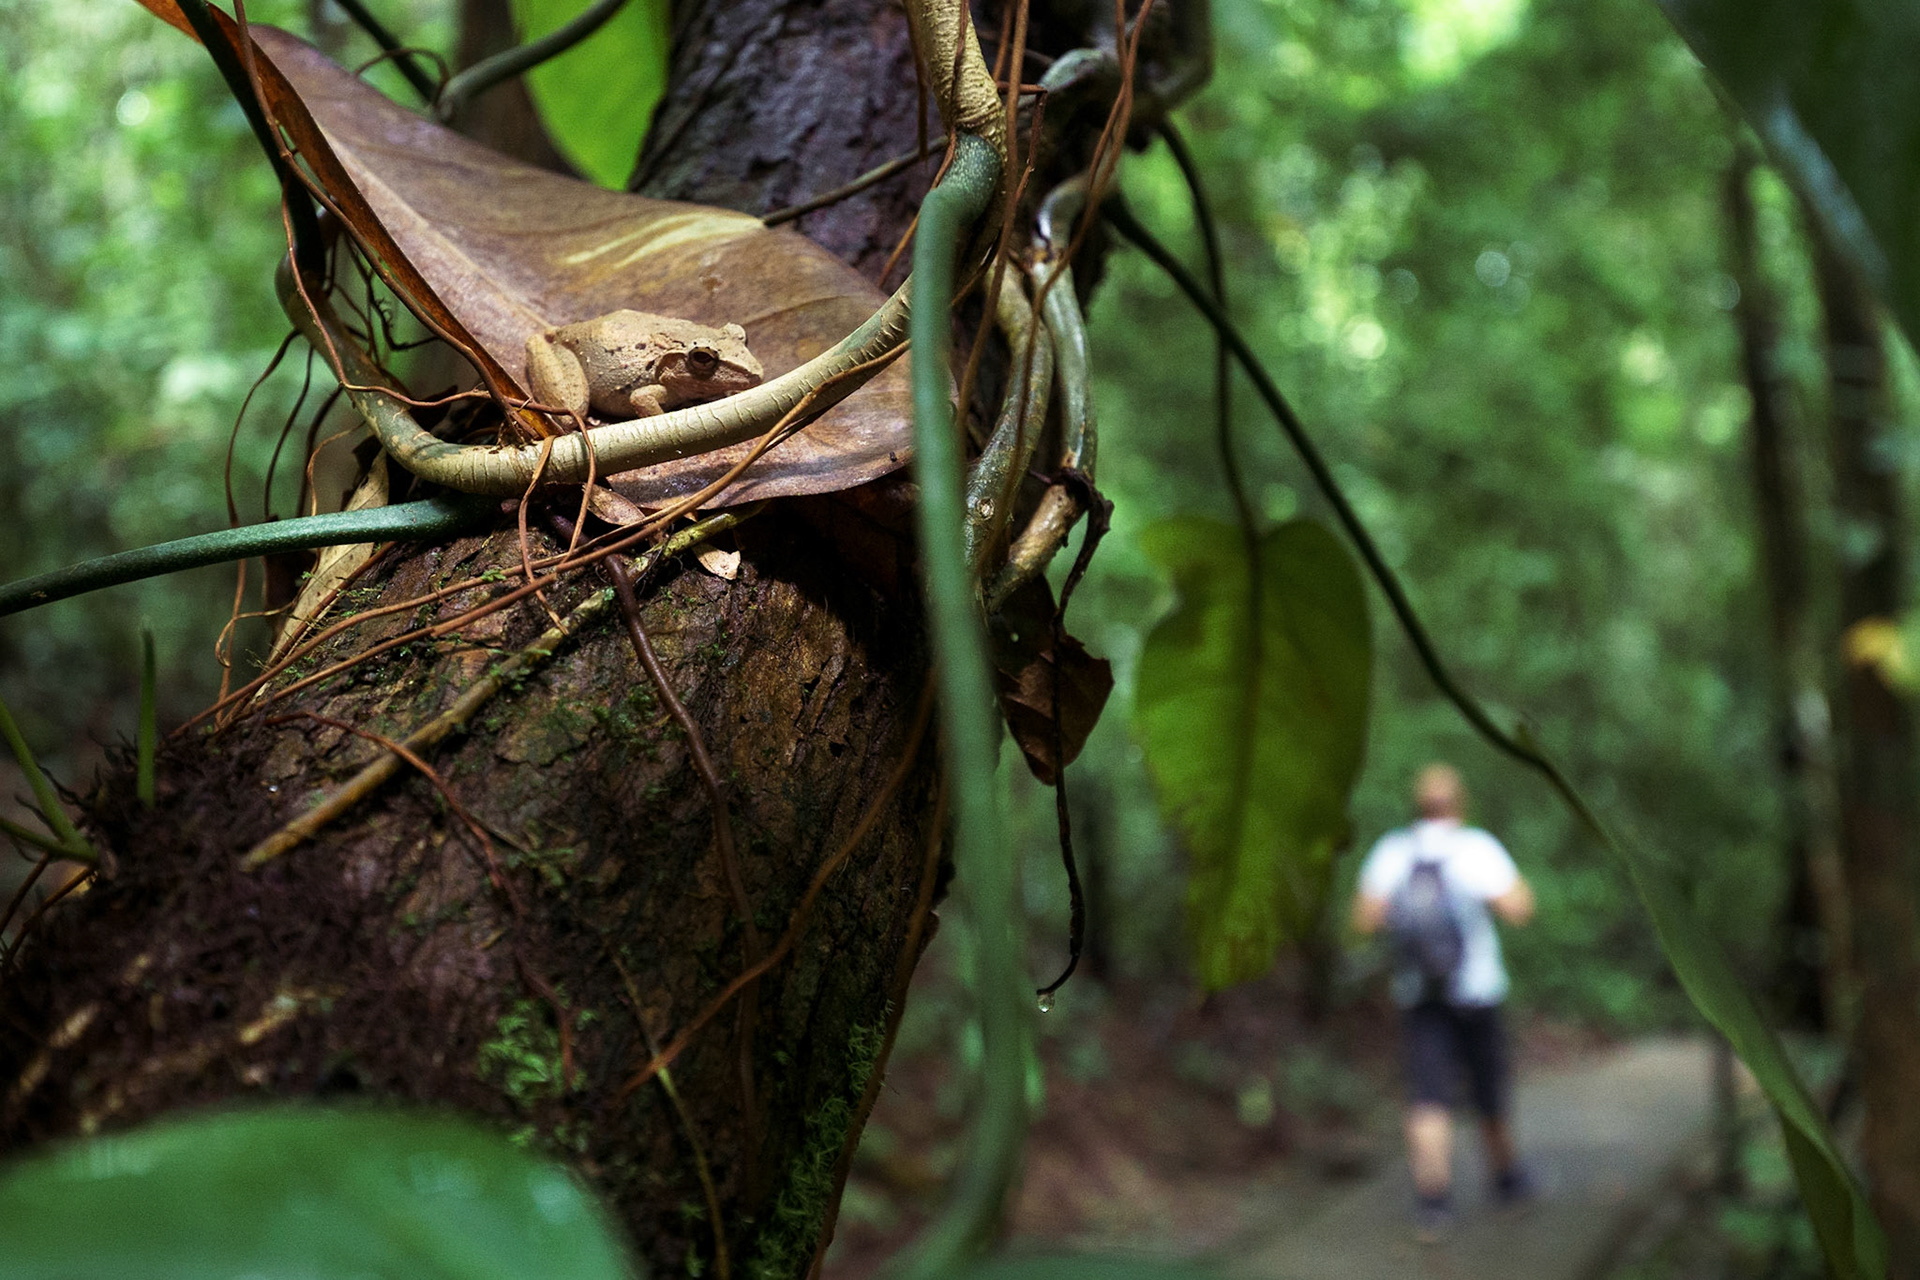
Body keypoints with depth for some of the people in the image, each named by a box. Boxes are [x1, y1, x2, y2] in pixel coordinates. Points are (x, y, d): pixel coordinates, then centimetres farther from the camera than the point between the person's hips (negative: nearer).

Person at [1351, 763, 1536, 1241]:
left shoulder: (1392, 852, -2)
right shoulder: (1478, 848, -10)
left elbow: (1364, 919, -7)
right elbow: (1518, 910, -16)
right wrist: (1517, 882, 6)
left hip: (1418, 998, 1)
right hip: (1476, 990, -1)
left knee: (1429, 1099, -3)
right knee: (1490, 1087, 18)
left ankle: (1434, 1197, -18)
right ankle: (1506, 1175, 39)